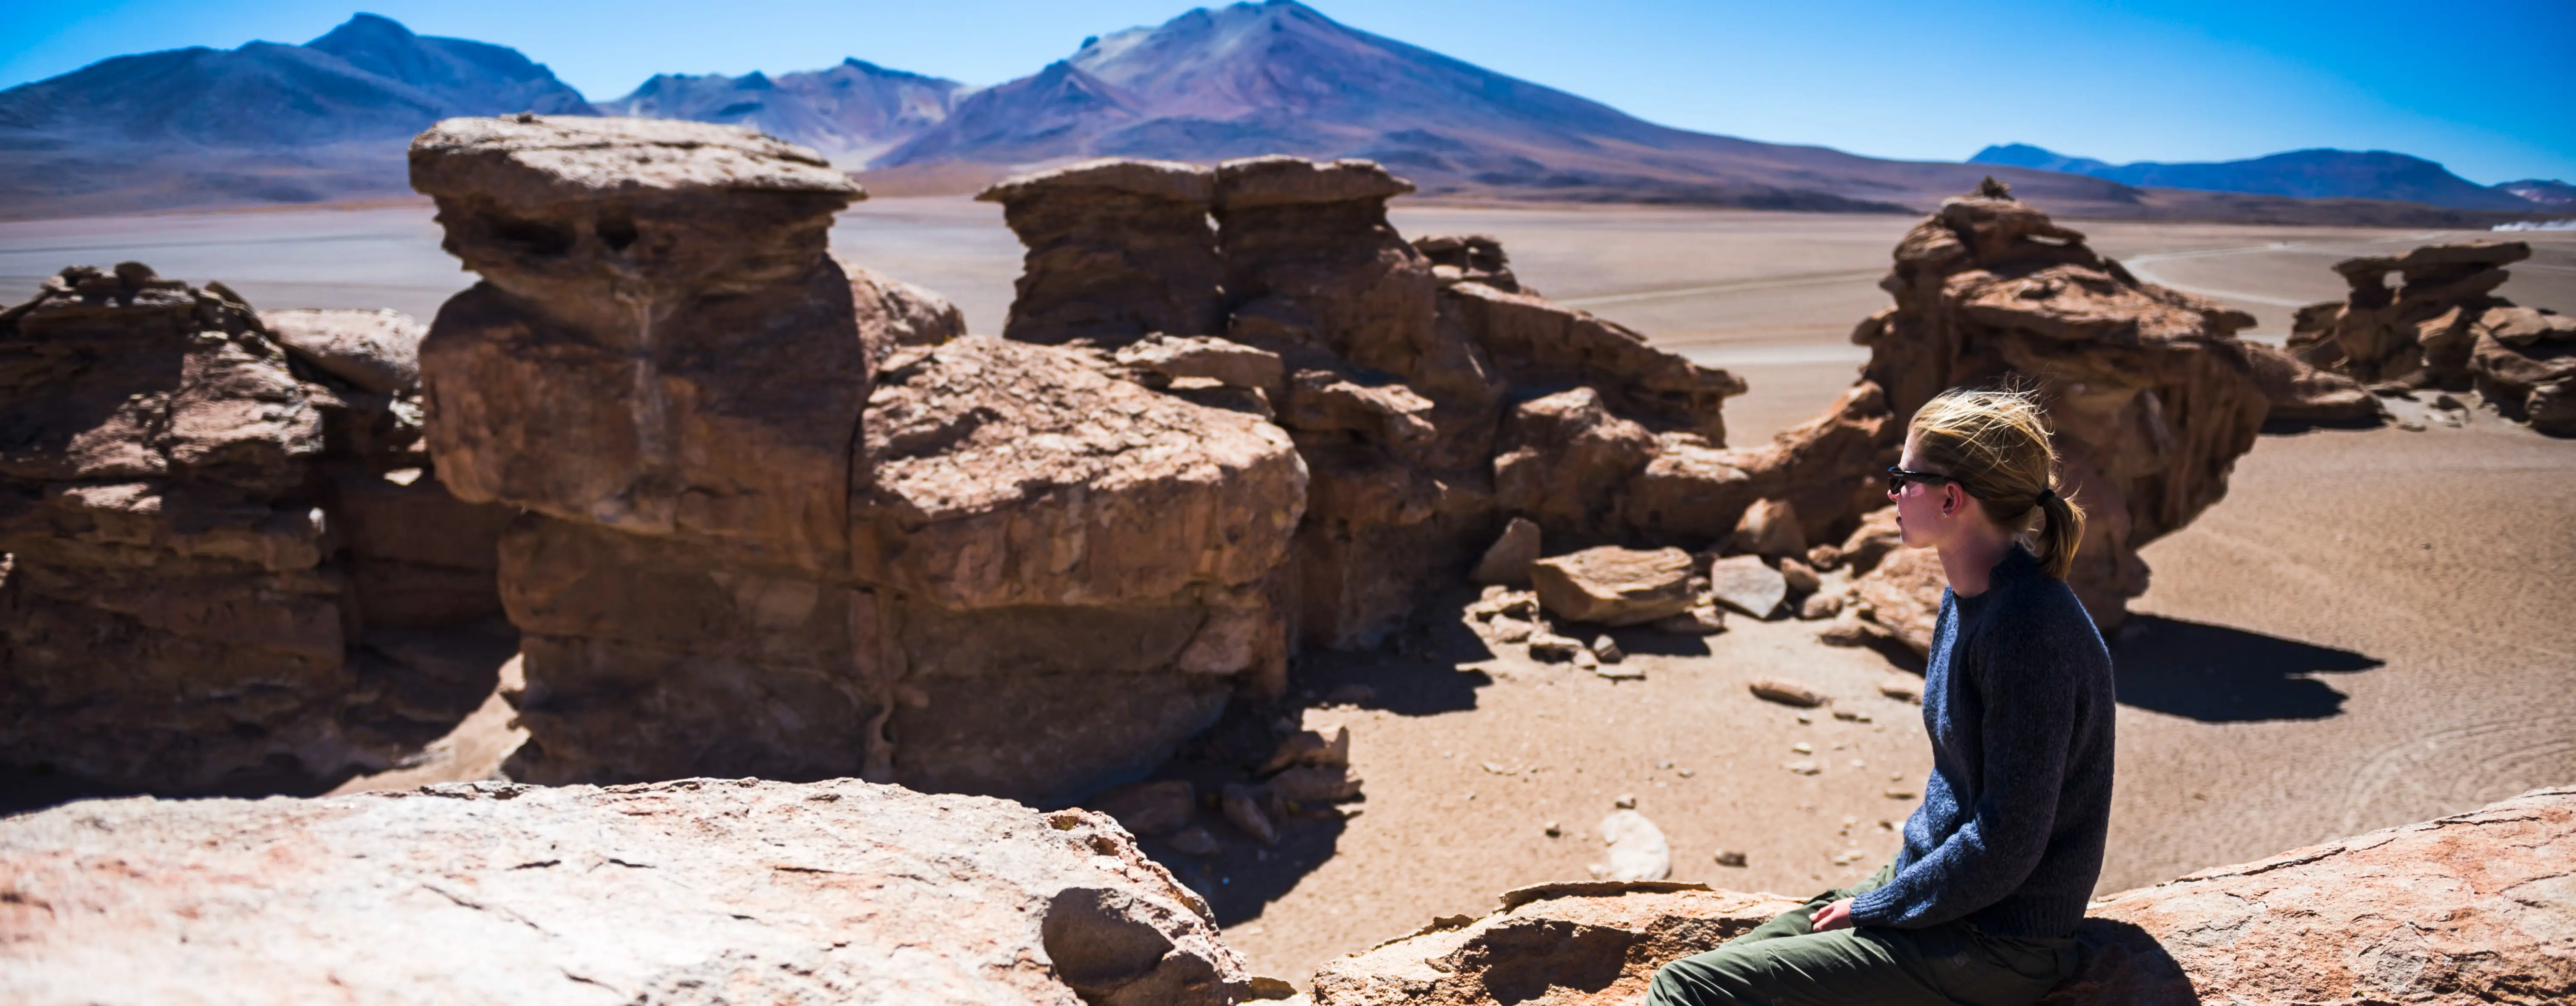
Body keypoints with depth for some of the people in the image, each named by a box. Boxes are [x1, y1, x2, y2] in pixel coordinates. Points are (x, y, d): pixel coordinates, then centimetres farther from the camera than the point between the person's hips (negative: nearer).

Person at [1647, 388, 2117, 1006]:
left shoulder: (2030, 628, -25)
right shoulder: (1968, 597, 6)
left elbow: (2007, 845, -23)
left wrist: (1876, 908, -14)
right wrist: (1898, 879, 10)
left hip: (1996, 948, -9)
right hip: (1942, 886, 9)